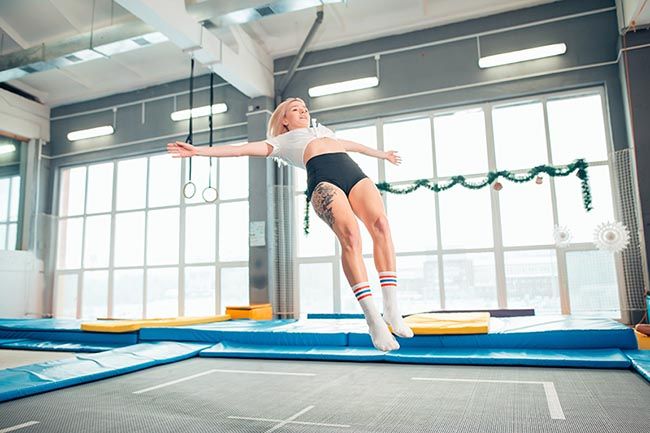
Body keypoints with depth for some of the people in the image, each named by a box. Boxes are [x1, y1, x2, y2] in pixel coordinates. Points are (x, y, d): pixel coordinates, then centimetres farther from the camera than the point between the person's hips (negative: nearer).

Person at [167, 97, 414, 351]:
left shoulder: (325, 130, 43)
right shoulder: (282, 141, 28)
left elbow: (352, 145, 57)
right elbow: (244, 149, 19)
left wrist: (382, 154, 69)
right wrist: (200, 151, 9)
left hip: (355, 173, 5)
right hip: (322, 178, -4)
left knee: (380, 222, -23)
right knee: (350, 236, -28)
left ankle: (391, 309, -23)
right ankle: (373, 319, -28)